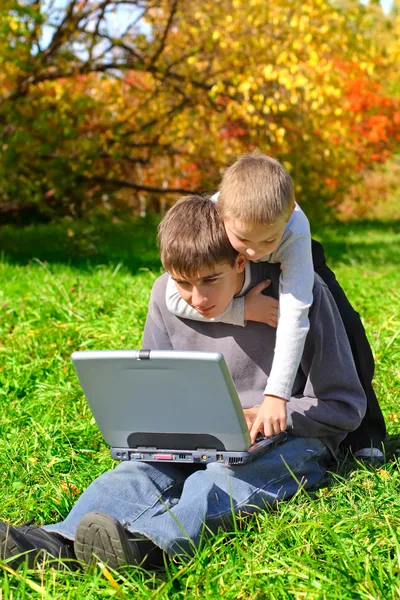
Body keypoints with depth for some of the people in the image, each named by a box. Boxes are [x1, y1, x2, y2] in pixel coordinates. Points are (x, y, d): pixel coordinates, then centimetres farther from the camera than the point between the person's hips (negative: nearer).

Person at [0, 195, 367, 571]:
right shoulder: (166, 296, -1)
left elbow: (345, 406, -10)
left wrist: (261, 417, -22)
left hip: (291, 439, -4)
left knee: (221, 482, -36)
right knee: (141, 469, -26)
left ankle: (146, 543, -62)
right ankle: (58, 542, -49)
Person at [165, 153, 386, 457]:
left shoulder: (296, 230, -44)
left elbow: (294, 316, -49)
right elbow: (176, 298, -35)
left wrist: (276, 395, -56)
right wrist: (242, 309, -42)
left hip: (291, 264, -1)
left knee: (346, 327, -19)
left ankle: (364, 433, -1)